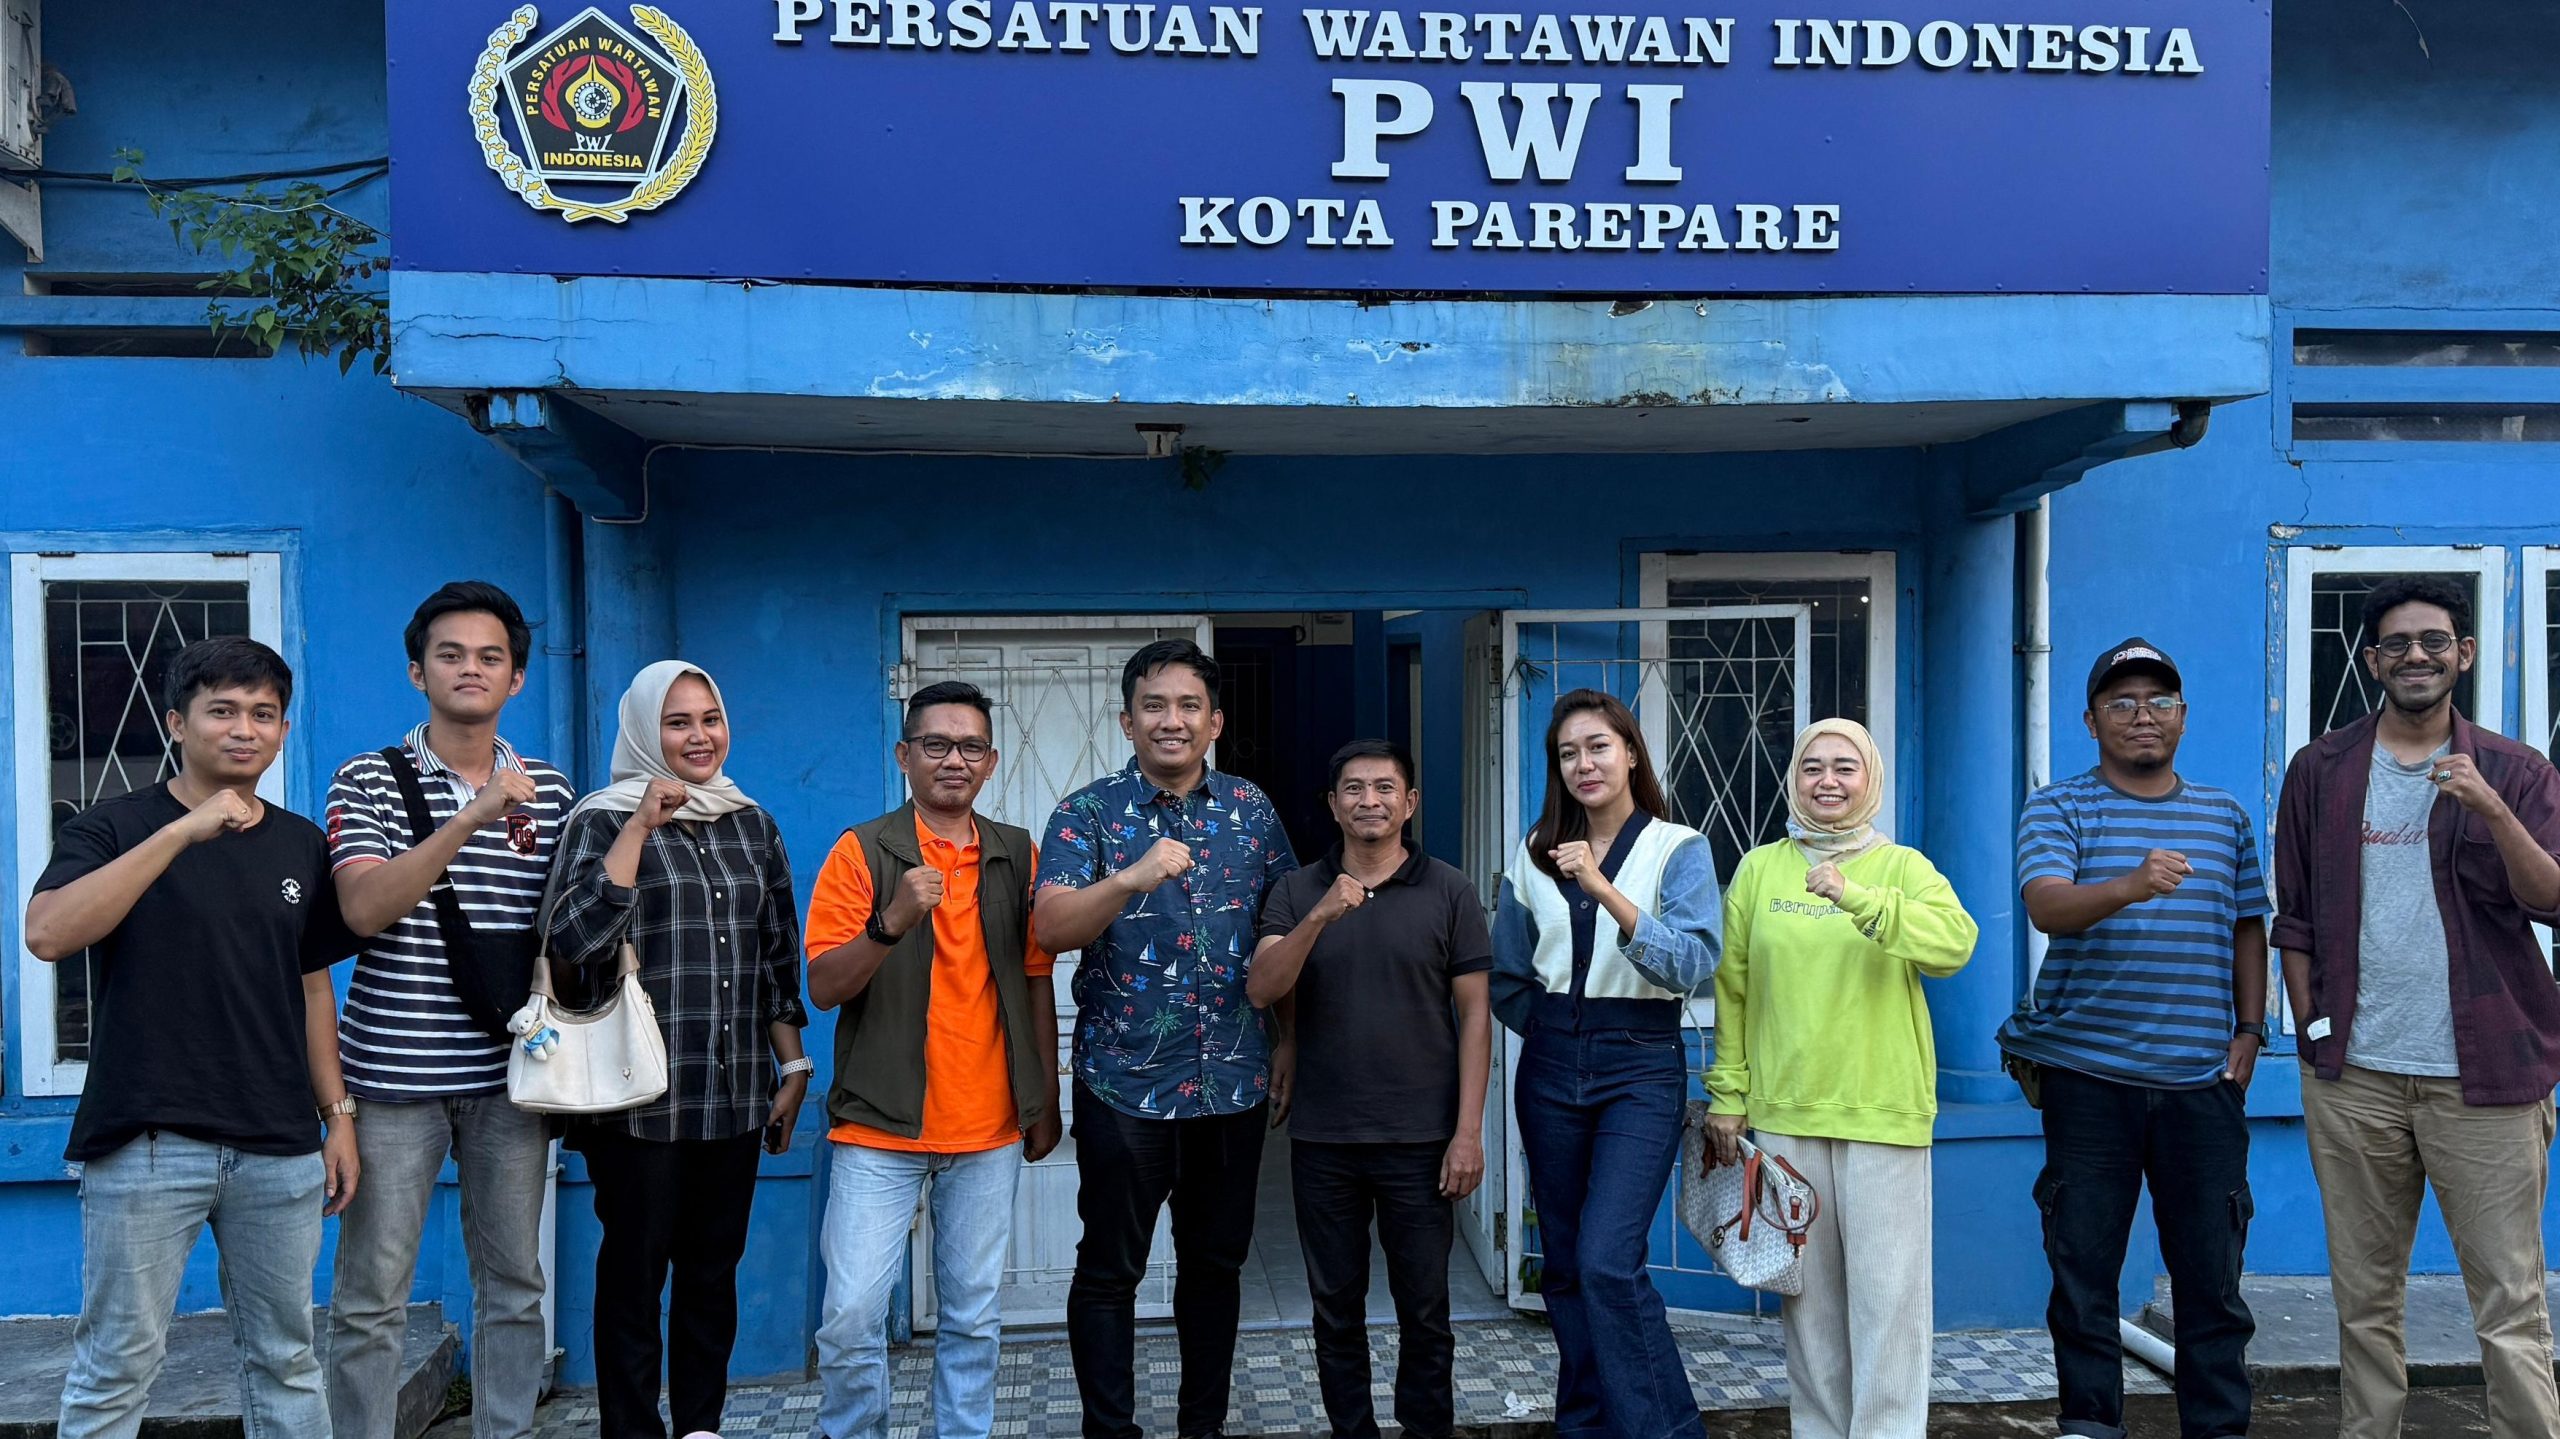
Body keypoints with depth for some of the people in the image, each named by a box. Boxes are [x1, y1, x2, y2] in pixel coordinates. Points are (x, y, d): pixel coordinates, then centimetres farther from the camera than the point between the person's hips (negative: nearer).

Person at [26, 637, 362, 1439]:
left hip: (281, 1150, 4)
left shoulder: (301, 845, 11)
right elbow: (48, 934, -18)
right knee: (116, 1366, 1)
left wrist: (338, 1115, 10)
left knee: (286, 1360, 10)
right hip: (145, 1145, -3)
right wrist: (184, 831, -22)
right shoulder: (114, 828, 0)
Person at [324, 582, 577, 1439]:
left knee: (514, 1284, 11)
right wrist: (472, 816, -24)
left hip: (509, 1075, 3)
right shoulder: (370, 781, -1)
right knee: (371, 1295, 3)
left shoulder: (549, 791, 8)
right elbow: (365, 908, -16)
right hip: (395, 1073, -3)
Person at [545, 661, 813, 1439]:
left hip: (734, 1095, 5)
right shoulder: (605, 819, -4)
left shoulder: (752, 825, 11)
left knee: (713, 1270, 11)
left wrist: (793, 1067, 12)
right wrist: (640, 828, -20)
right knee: (635, 1271, 4)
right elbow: (576, 943, -18)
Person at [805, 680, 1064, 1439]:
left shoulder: (1018, 857, 6)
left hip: (989, 1130, 3)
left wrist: (1047, 1105, 11)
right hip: (880, 1125, -2)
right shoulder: (862, 851, -3)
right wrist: (891, 923, -25)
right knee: (852, 1314, -4)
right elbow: (824, 986, -8)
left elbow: (1036, 984, 10)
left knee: (973, 1317, 8)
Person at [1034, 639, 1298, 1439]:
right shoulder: (1088, 814, -5)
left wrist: (1287, 1045, 6)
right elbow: (1050, 929, -18)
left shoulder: (1251, 810, 5)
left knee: (1216, 1265, 14)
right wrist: (1131, 878, -34)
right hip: (1125, 1082, -3)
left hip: (1235, 1082, 3)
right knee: (1109, 1270, 5)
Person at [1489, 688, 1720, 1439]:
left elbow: (1694, 963, -19)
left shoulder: (1679, 850, -4)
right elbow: (1506, 975, 16)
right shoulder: (1536, 855, 7)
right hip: (1551, 1067, 4)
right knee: (1566, 1264, 9)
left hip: (1640, 1069, -4)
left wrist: (1605, 890, -27)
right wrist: (1552, 1032, 8)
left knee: (1608, 1262, -15)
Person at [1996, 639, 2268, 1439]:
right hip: (2089, 1076, -3)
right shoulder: (2057, 810, 0)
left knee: (2212, 1269, 6)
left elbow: (2248, 929, 19)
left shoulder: (2226, 817, 14)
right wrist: (2131, 886, -35)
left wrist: (2249, 1028, 7)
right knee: (2083, 1265, 3)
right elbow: (2047, 906, -17)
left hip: (2202, 1080, 3)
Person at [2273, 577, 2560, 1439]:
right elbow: (2295, 915, 10)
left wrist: (2491, 809, -21)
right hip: (2352, 1076, 1)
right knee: (2364, 1295, 9)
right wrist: (2310, 1028, 2)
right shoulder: (2320, 770, 8)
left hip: (2483, 1076, -1)